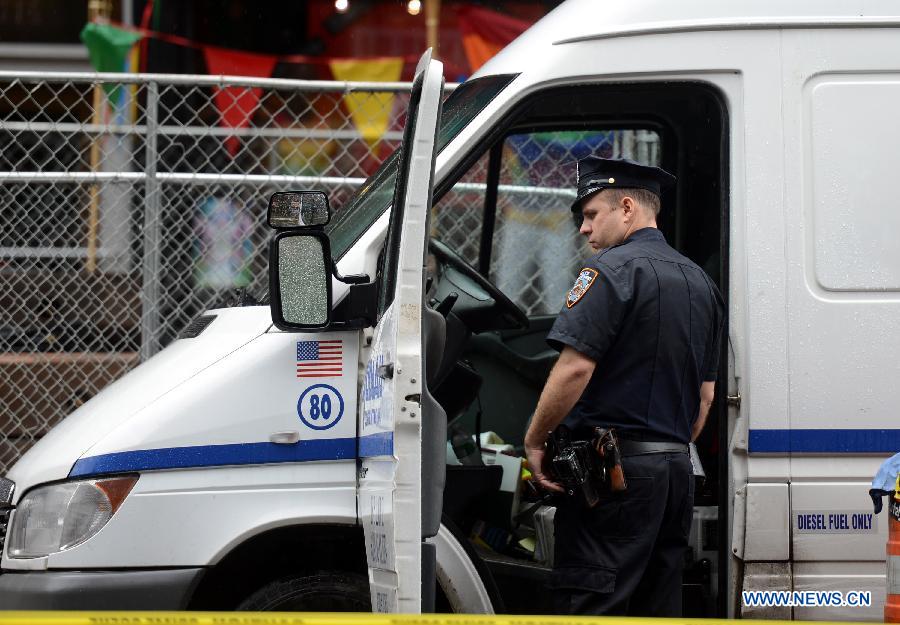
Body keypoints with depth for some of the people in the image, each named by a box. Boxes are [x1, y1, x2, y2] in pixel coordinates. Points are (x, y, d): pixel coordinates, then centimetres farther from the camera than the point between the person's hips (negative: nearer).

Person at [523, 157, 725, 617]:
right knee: (657, 608, 11)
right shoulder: (699, 281, 17)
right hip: (676, 468, 9)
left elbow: (575, 367, -19)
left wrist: (534, 441, -10)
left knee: (590, 610, -9)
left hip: (615, 471, -9)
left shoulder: (615, 269, -10)